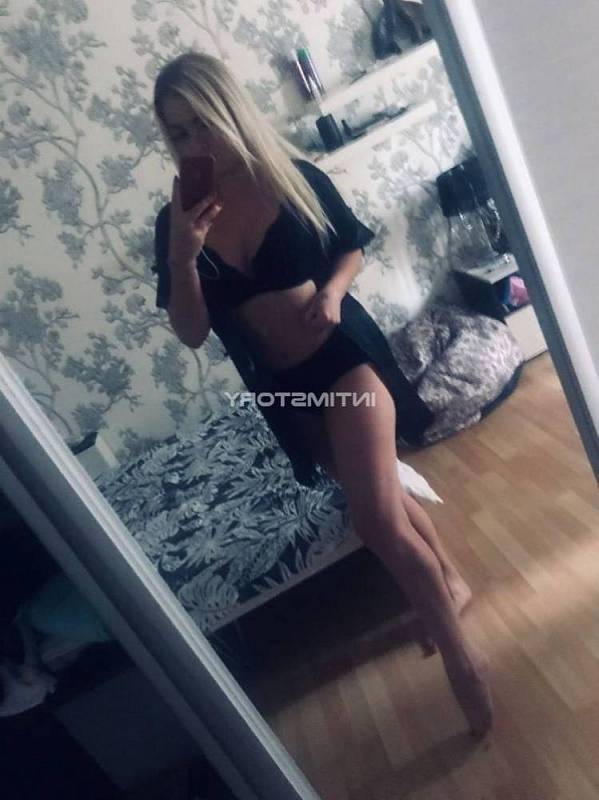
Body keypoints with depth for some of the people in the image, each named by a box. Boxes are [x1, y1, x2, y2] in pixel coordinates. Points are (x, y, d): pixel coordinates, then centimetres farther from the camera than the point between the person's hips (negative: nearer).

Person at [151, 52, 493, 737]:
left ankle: (460, 655, 9)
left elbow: (352, 244, 7)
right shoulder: (175, 221, -4)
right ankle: (449, 583, 45)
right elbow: (191, 334, -7)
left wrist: (332, 292, -13)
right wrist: (181, 257, -22)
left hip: (344, 354, -3)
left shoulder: (295, 176, -7)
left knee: (376, 517, -14)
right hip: (284, 387, 4)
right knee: (380, 499, 19)